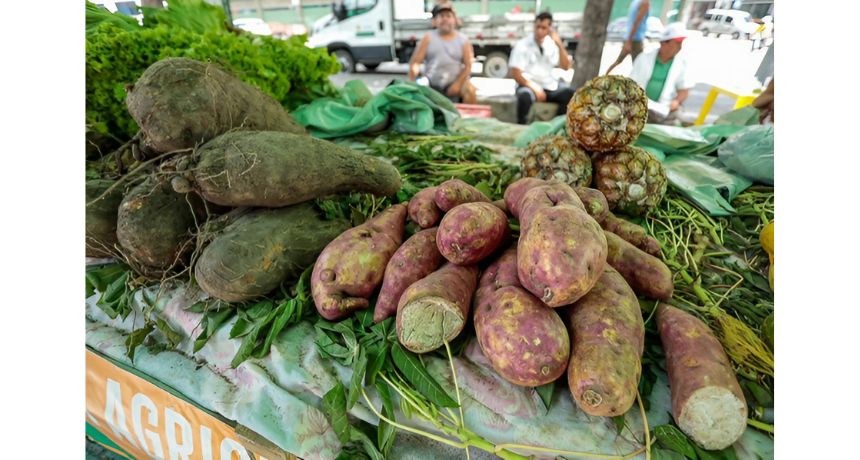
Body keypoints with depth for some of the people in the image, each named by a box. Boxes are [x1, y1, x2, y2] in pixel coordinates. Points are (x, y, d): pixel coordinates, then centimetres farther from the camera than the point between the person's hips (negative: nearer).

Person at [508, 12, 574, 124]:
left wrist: (560, 45, -10)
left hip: (549, 86, 4)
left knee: (570, 93, -21)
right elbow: (516, 73, -11)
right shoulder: (522, 45, -5)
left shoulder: (552, 44, 7)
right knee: (524, 96, -38)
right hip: (528, 85, -4)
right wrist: (534, 88, -19)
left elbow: (566, 67, 3)